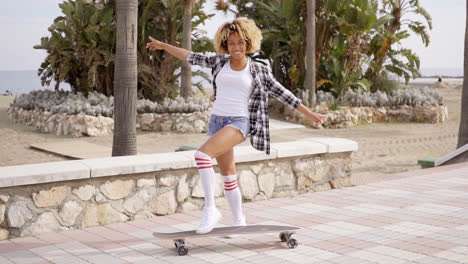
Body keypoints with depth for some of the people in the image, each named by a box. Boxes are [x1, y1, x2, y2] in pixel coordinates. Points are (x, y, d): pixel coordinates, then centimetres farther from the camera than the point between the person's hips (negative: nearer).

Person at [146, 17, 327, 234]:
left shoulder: (258, 71, 1)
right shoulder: (219, 62, 9)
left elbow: (283, 94, 3)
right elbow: (191, 57, 18)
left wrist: (309, 114, 3)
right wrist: (164, 46, 23)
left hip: (238, 123, -5)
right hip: (216, 121, 5)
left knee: (202, 154, -27)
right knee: (227, 174, 12)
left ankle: (210, 209, -20)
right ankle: (239, 221, 27)